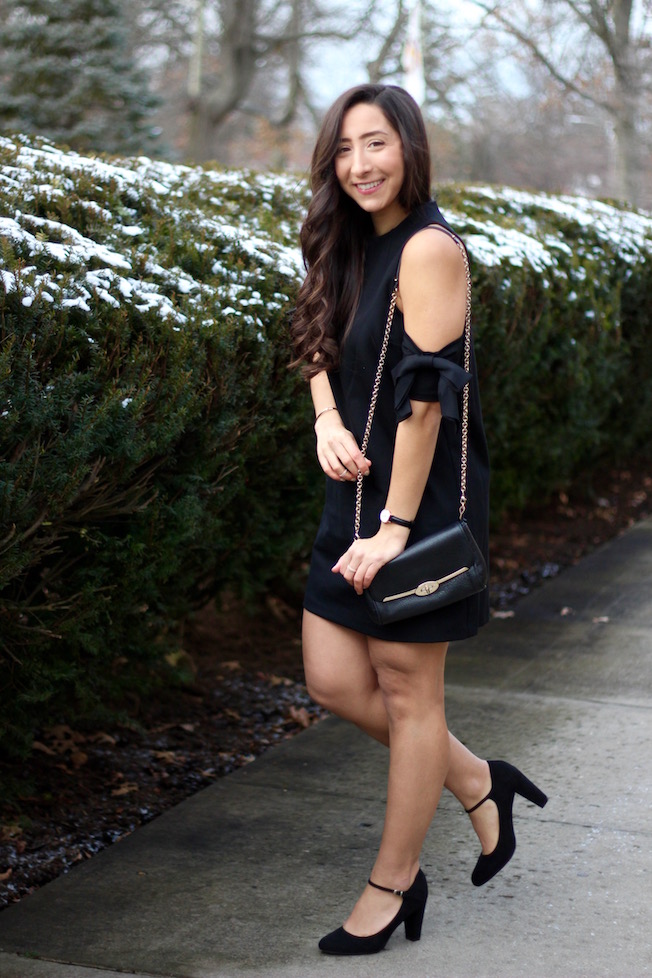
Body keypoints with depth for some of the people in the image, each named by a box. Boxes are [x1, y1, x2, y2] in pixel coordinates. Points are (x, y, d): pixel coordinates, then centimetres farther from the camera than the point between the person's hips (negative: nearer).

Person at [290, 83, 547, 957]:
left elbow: (425, 394, -20)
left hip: (423, 496, -8)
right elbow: (322, 345, 17)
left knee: (406, 690, 4)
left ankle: (395, 885, 19)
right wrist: (327, 419, -5)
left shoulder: (429, 247, -16)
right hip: (358, 491, 8)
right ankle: (478, 784, 29)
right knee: (334, 679, 9)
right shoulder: (355, 246, 10)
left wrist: (396, 526, -20)